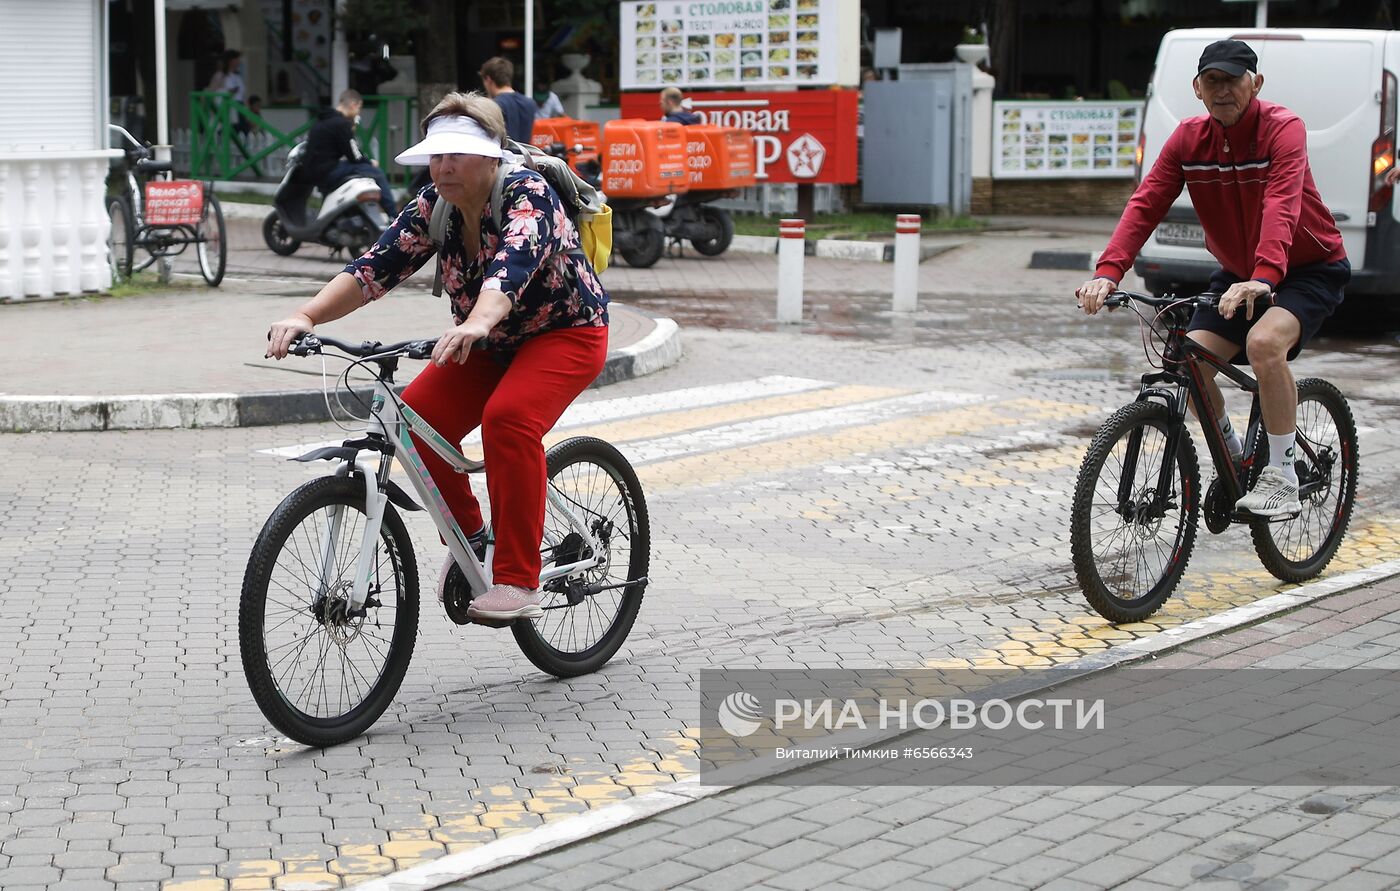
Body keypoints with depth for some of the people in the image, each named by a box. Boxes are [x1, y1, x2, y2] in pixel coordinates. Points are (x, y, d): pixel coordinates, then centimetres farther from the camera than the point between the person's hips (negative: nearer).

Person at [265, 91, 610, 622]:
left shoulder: (528, 195, -25)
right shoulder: (434, 205, -8)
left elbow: (512, 266, -45)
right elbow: (377, 266, -18)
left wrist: (477, 324, -65)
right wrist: (307, 315, -34)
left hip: (567, 333, -6)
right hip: (489, 344, 7)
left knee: (508, 417, -33)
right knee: (418, 415, -15)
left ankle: (519, 581, -27)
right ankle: (467, 535, 9)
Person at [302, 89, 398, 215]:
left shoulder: (321, 121, 17)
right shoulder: (341, 124, -13)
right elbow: (355, 157, -12)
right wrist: (370, 162, 6)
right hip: (328, 172, -10)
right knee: (377, 173, -9)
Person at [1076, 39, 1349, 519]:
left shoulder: (1282, 129, -22)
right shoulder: (1188, 139, -7)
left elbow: (1281, 206, -39)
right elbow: (1146, 204, -17)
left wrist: (1264, 277, -56)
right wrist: (1108, 272, -33)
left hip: (1311, 268, -5)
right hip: (1238, 272, 6)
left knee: (1265, 343, -33)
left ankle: (1282, 476, -18)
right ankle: (1236, 459, 16)